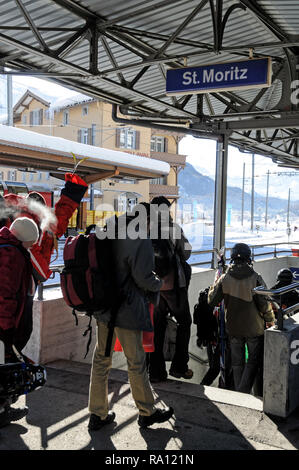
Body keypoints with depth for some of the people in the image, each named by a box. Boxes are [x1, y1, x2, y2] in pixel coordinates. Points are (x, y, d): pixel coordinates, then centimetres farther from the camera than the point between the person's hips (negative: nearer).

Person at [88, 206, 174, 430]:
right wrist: (158, 283, 0)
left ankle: (98, 414, 27)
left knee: (101, 357, 14)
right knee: (136, 361, 8)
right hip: (127, 310, -7)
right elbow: (143, 278, -20)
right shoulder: (140, 240, -18)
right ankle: (147, 412, 27)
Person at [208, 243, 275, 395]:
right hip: (254, 328, -3)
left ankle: (238, 391, 26)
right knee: (254, 360, 11)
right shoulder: (255, 278, -15)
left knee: (237, 362, 16)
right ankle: (243, 392, 3)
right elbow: (264, 304, -13)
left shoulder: (224, 278, -8)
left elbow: (212, 301, -2)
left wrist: (214, 285, 15)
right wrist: (270, 320, 4)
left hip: (233, 328, 3)